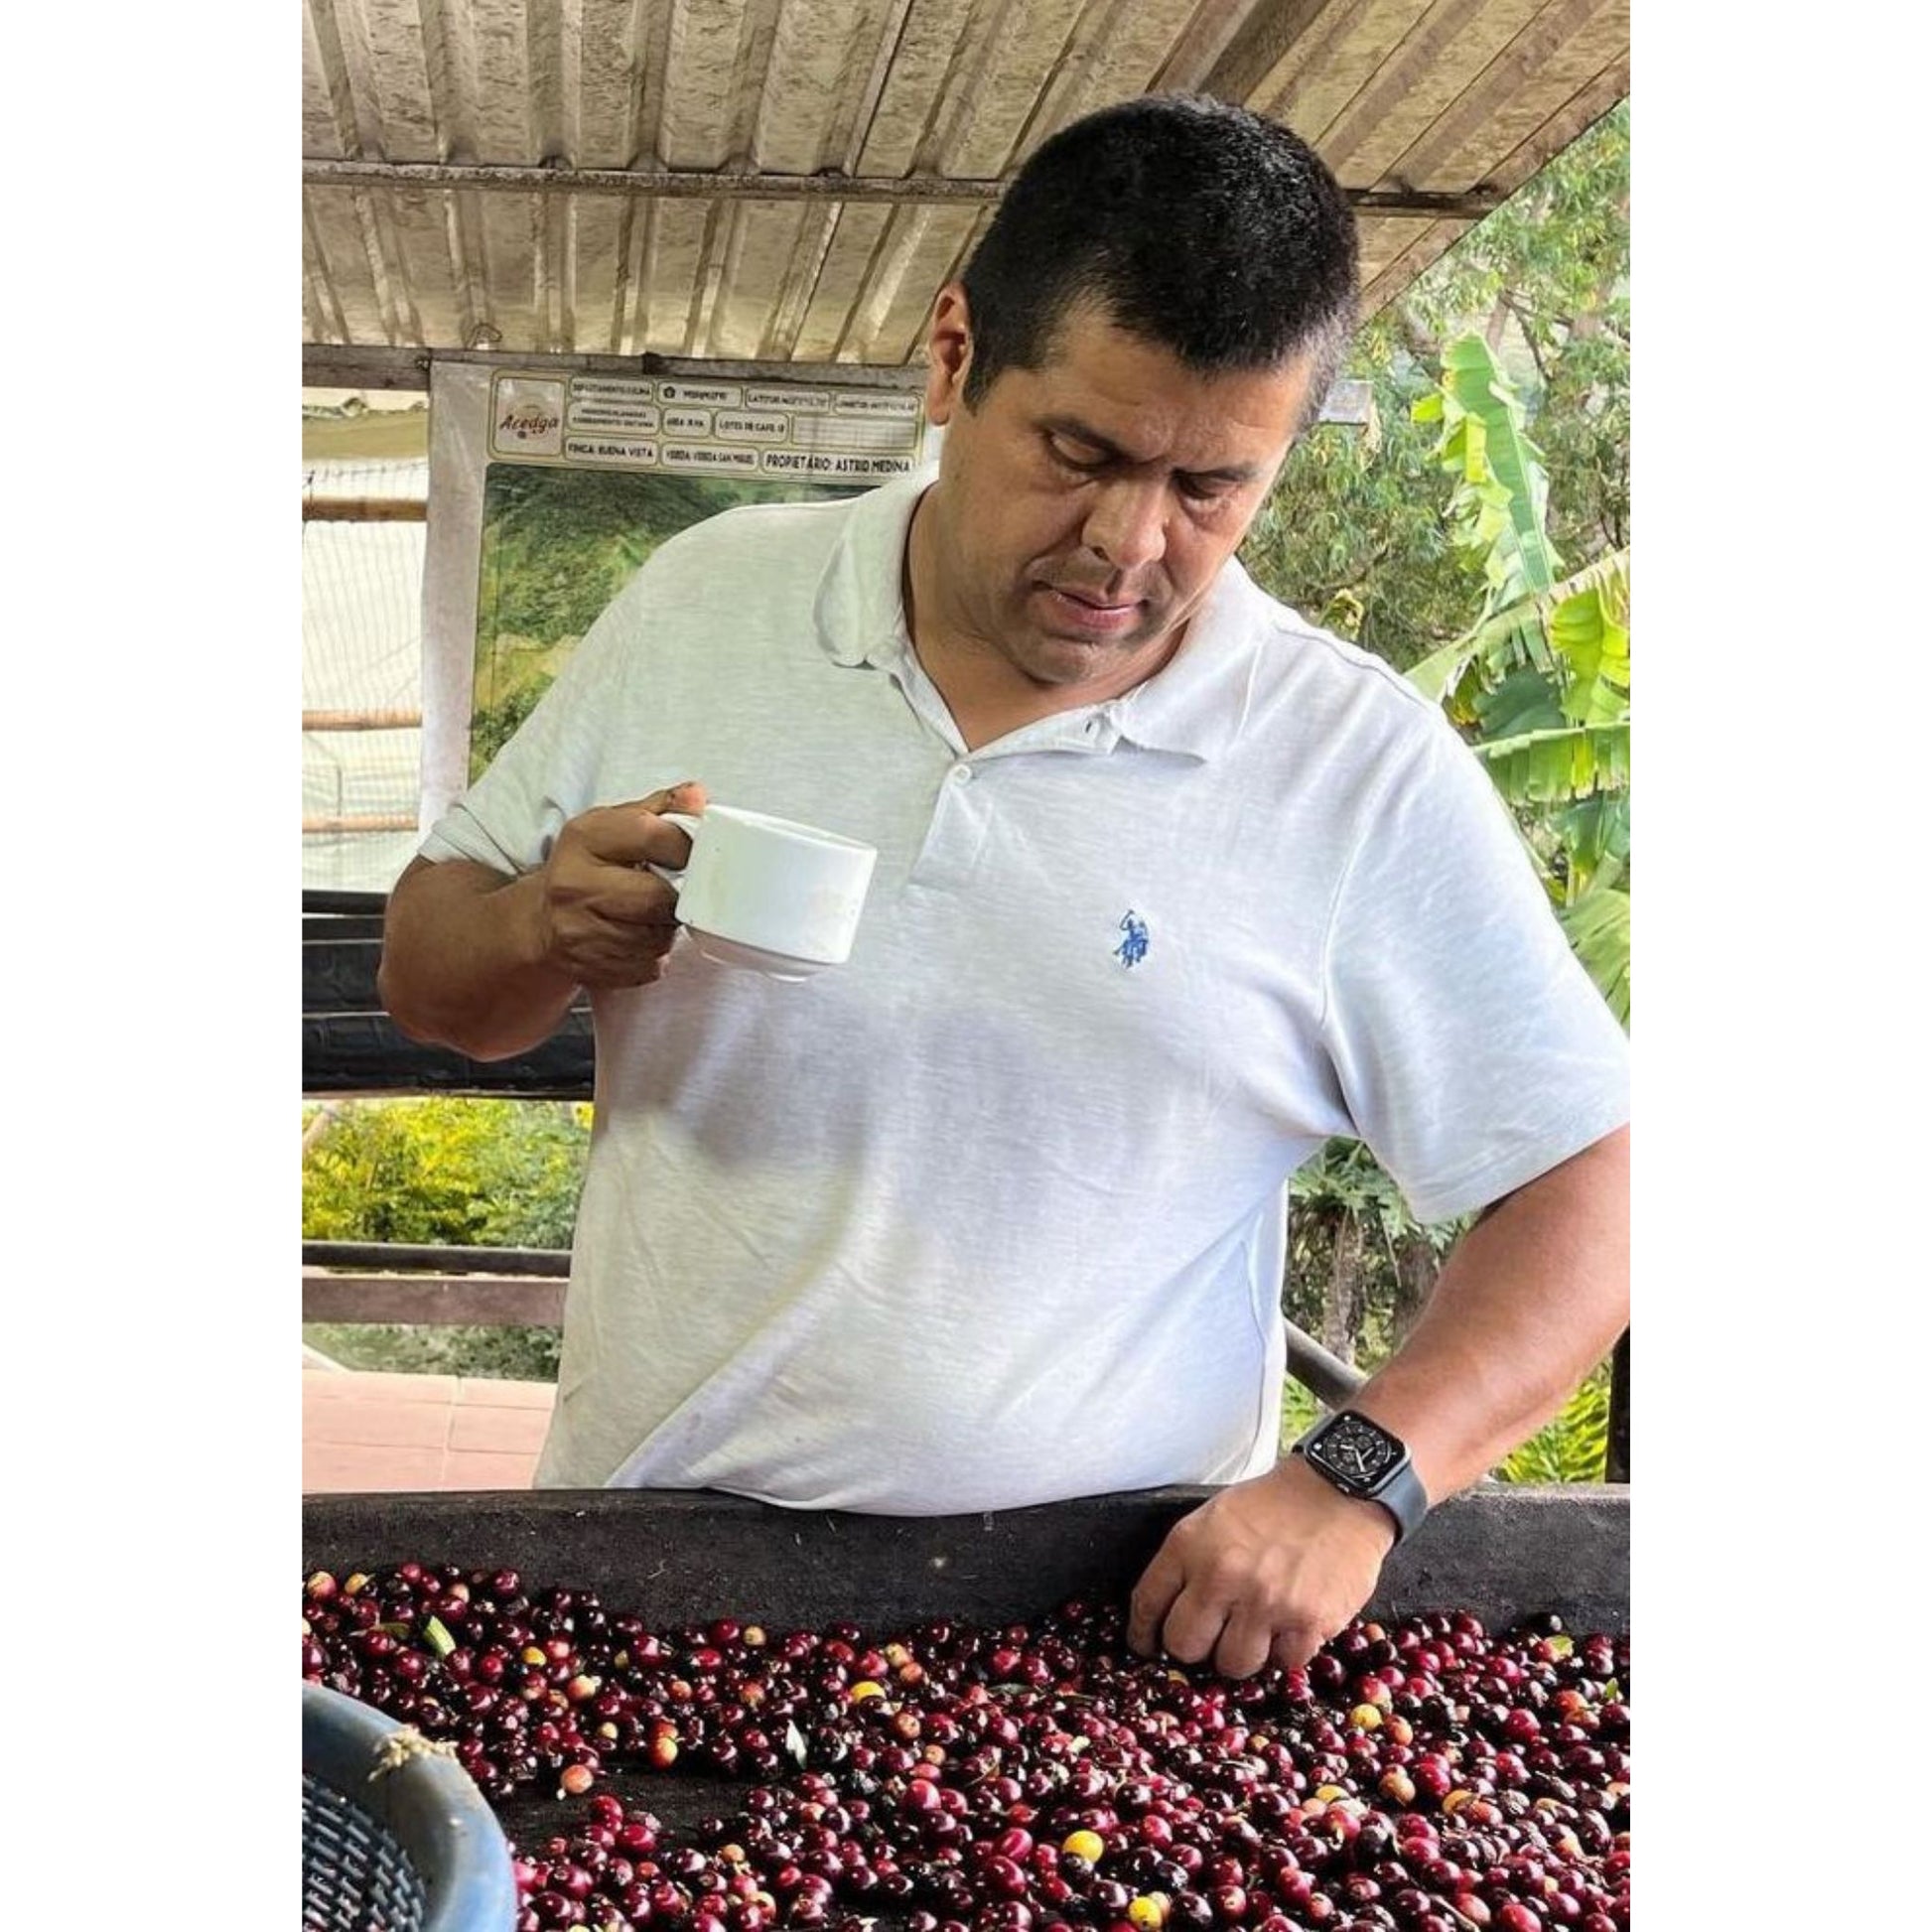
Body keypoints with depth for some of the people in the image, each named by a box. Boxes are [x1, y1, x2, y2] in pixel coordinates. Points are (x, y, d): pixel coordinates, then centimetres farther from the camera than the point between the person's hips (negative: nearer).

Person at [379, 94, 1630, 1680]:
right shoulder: (705, 601, 2)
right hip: (646, 1565, 2)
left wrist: (1355, 1483, -17)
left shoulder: (1368, 772, -8)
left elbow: (1590, 1183, -3)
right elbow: (427, 981, 12)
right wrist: (545, 933, -13)